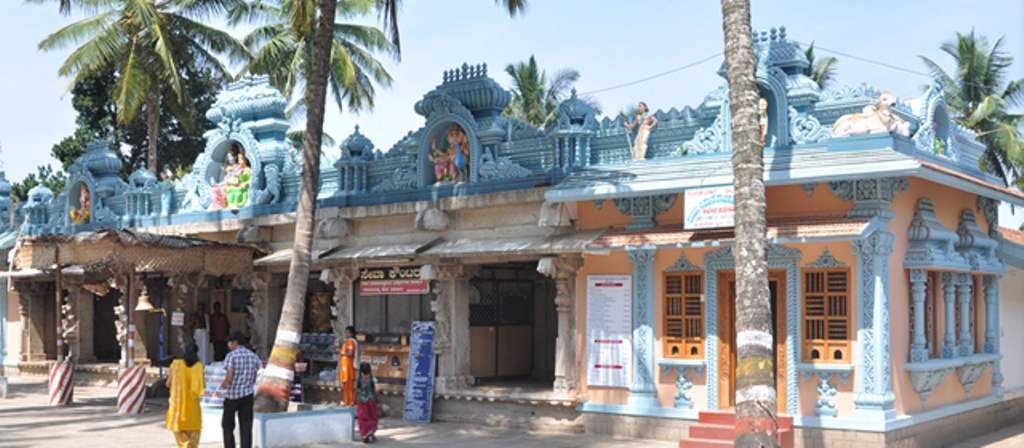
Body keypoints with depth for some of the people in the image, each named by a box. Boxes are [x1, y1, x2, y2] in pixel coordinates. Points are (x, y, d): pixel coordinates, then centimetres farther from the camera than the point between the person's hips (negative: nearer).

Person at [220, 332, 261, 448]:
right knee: (246, 427, 4)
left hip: (232, 395, -4)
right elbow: (254, 379, 8)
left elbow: (229, 378, -16)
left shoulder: (231, 356, -11)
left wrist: (223, 384, 4)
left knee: (227, 425, 12)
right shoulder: (253, 356, 6)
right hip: (247, 395, 4)